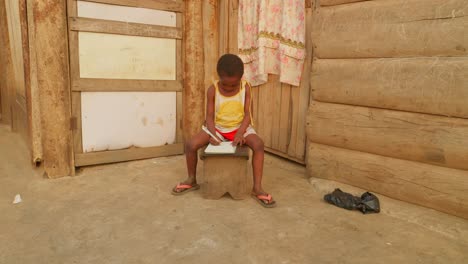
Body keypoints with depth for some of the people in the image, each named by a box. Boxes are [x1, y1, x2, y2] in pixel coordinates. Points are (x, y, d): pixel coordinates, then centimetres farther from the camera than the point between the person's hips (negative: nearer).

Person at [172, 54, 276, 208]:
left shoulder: (246, 88, -11)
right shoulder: (212, 90, -11)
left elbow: (247, 114, -12)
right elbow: (210, 116, -9)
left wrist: (240, 133, -28)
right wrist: (212, 134, -28)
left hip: (240, 127, -1)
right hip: (218, 128, 1)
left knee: (258, 145, -30)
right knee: (190, 145, -18)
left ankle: (257, 188, -21)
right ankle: (192, 181, 7)